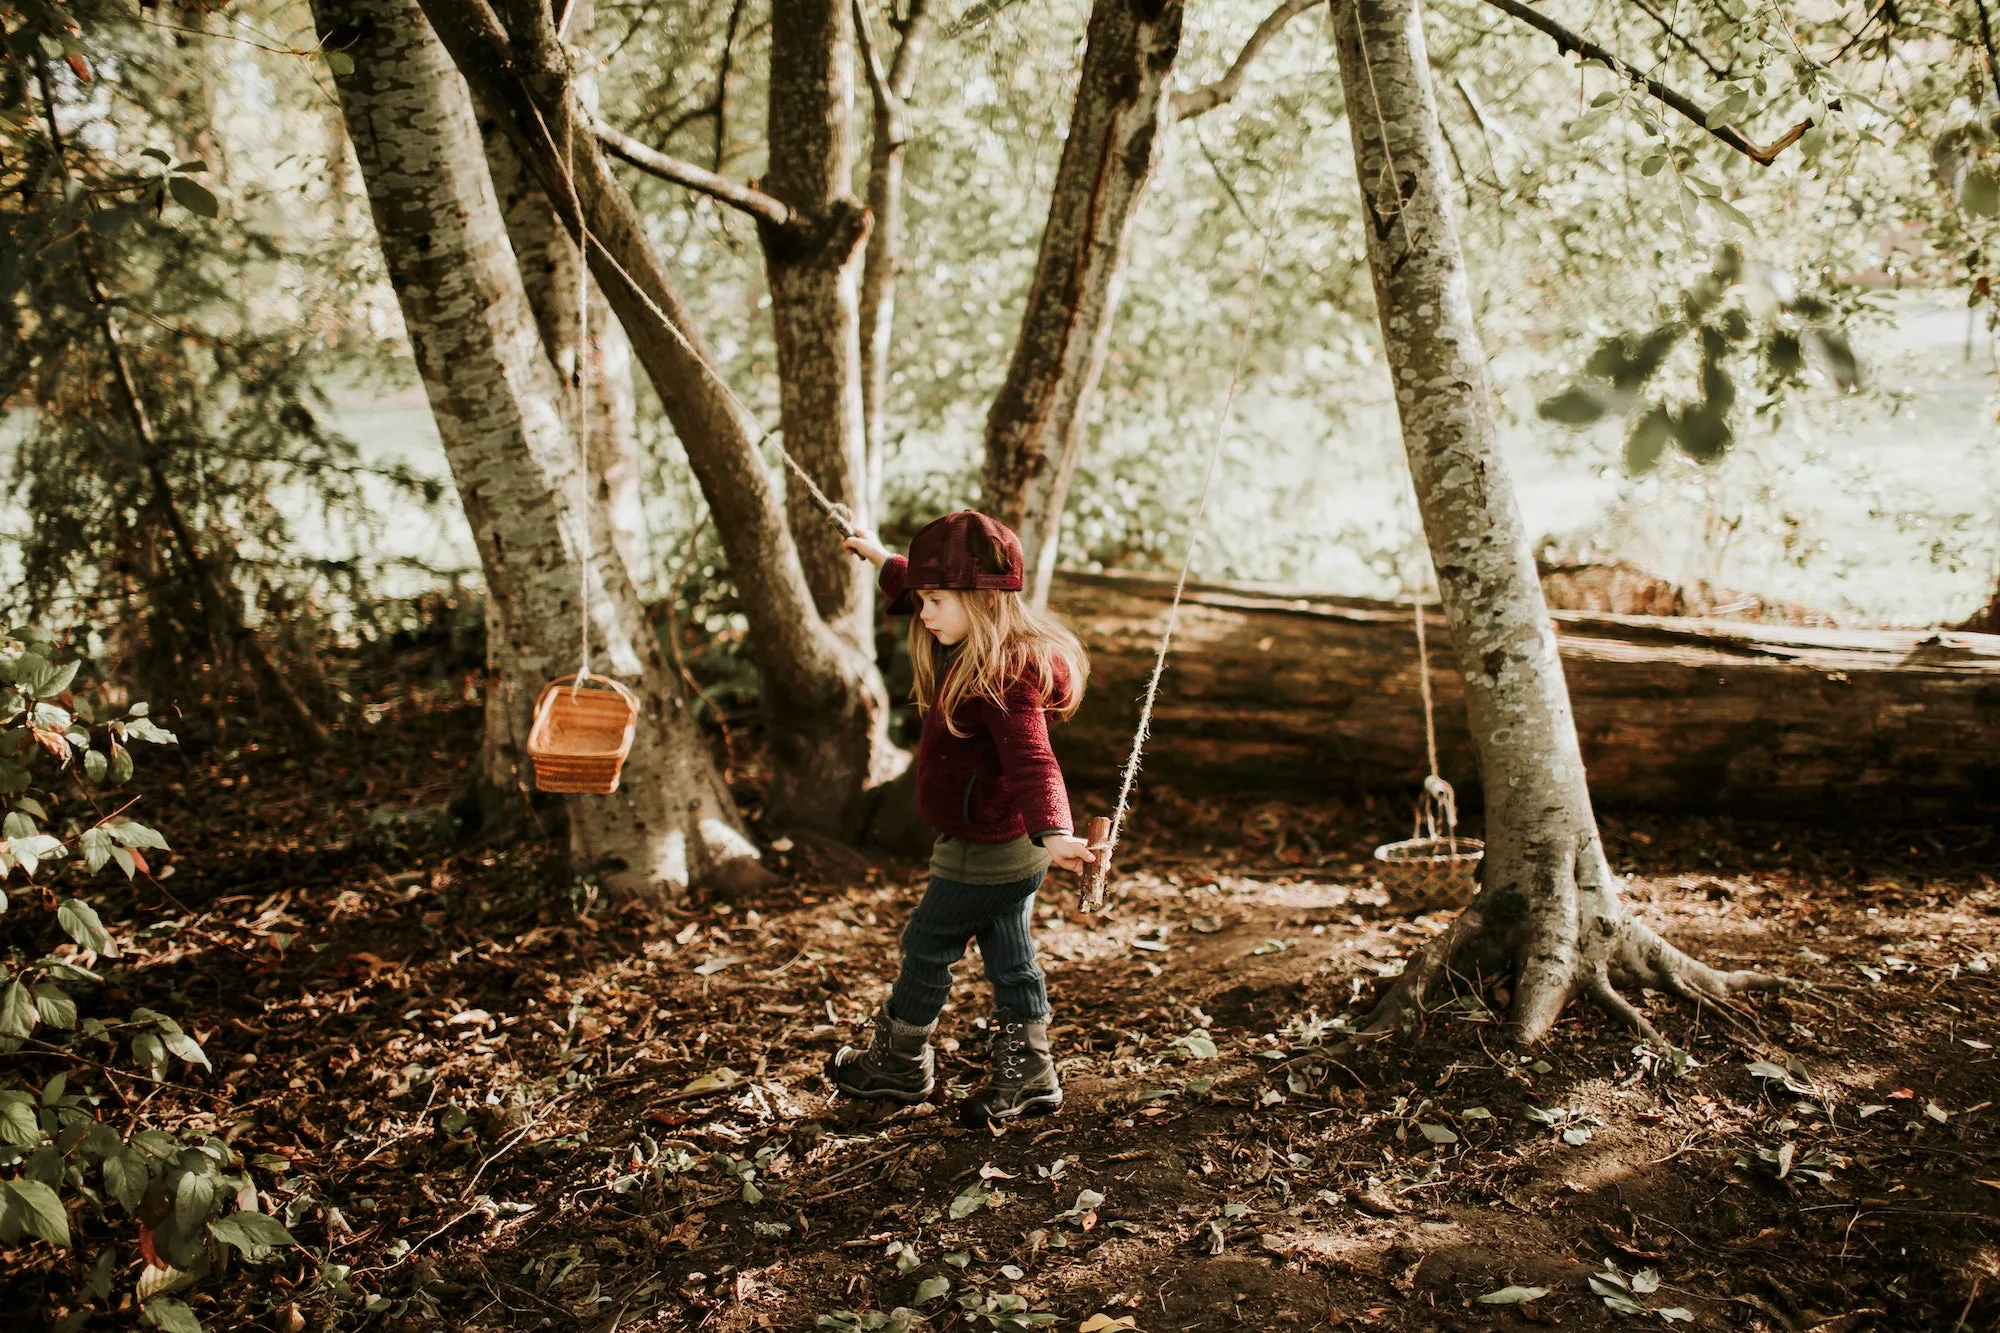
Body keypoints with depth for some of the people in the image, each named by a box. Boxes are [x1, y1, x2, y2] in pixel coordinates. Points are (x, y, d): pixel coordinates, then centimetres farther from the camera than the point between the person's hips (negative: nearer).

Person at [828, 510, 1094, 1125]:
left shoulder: (1005, 678, -27)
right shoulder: (974, 651, 4)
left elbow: (1030, 758, -40)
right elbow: (914, 588, 25)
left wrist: (1053, 832, -55)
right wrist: (878, 556, 38)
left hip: (984, 853, -10)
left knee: (928, 946, 8)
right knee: (1009, 955, 14)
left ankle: (899, 1064, 27)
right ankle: (1027, 1077, 22)